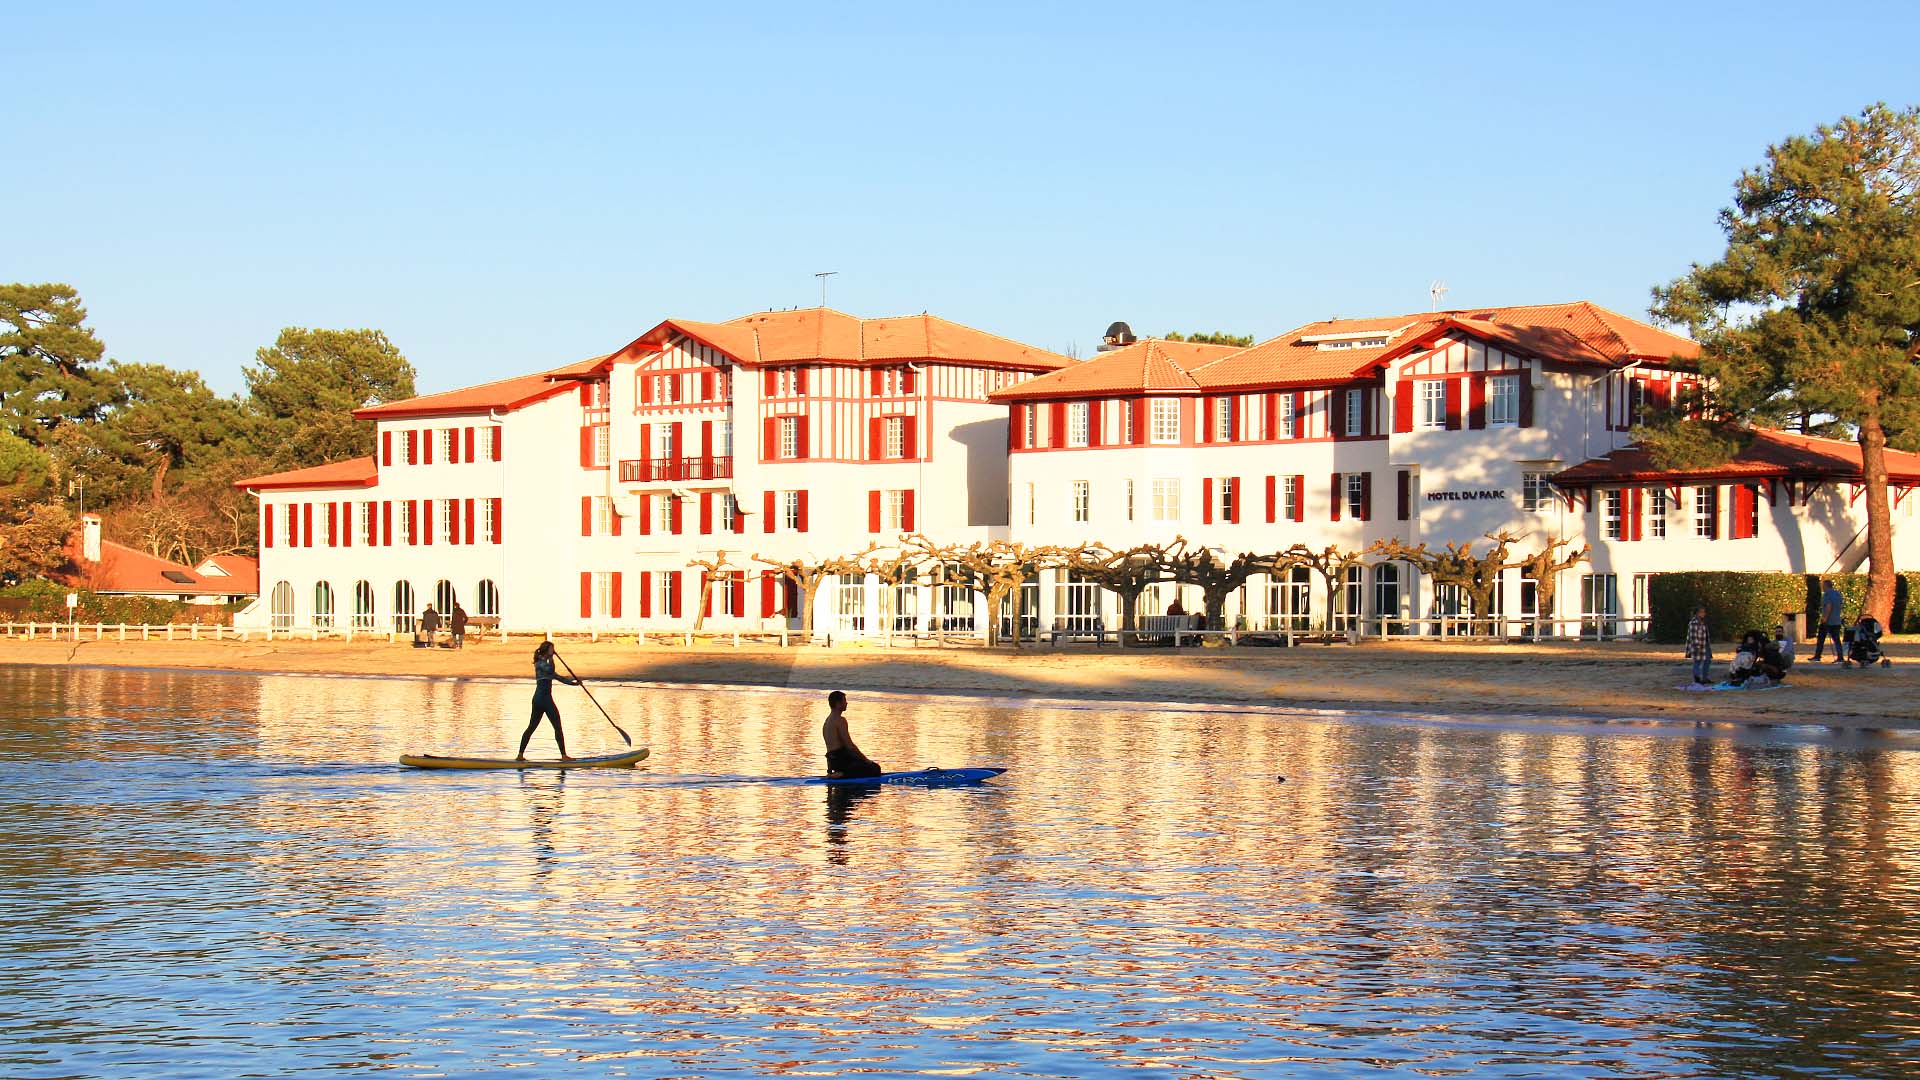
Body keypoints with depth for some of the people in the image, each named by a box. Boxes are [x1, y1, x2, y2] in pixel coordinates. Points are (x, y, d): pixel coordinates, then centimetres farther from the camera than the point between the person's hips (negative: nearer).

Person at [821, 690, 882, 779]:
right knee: (875, 769, -11)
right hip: (841, 759, -10)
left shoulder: (827, 721, 18)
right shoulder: (840, 720, -12)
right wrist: (865, 759, -7)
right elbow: (849, 745, -16)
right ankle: (842, 775, -17)